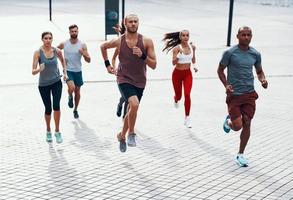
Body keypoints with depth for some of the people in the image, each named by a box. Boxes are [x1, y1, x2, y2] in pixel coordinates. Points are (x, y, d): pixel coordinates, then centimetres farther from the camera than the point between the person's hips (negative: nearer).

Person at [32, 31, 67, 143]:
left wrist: (65, 72, 9)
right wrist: (39, 69, -40)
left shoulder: (57, 51, -7)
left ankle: (57, 131, 1)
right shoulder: (38, 52, -15)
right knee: (48, 108, 8)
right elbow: (33, 72, -19)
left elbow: (62, 61, 17)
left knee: (56, 106, -15)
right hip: (43, 84, -1)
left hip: (56, 82, 1)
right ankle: (48, 131, 32)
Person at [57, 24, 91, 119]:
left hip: (78, 71, 2)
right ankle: (70, 97, 12)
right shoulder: (64, 44, -7)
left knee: (77, 91, 13)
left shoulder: (82, 45, -7)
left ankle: (75, 110, 33)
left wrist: (83, 53, -27)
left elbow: (88, 60, -8)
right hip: (68, 70, -2)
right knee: (71, 87, -24)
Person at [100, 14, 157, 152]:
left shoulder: (146, 41, -7)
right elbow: (103, 47, 15)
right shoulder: (118, 41, -7)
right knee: (134, 104, -28)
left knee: (132, 110, 15)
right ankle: (131, 134, -5)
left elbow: (153, 65, -7)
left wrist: (142, 56, -23)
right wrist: (107, 64, 11)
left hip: (140, 82, 3)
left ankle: (122, 135, 40)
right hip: (124, 80, -3)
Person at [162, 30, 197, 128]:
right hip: (177, 73, -2)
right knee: (178, 95, 12)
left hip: (188, 73, 2)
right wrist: (179, 54, -35)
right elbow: (173, 62, -22)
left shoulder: (192, 47, -2)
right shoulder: (177, 48, -14)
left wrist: (194, 65, 0)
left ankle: (187, 118, -7)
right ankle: (176, 100, 54)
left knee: (187, 95, -13)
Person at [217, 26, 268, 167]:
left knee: (247, 124, 2)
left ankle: (240, 155, 17)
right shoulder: (230, 53, -6)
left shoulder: (255, 54, 5)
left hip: (249, 94, 4)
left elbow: (259, 71, 17)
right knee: (237, 126, -7)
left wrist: (263, 80, -5)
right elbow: (220, 70, 2)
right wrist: (226, 85, -13)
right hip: (234, 95, -3)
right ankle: (228, 121, 31)